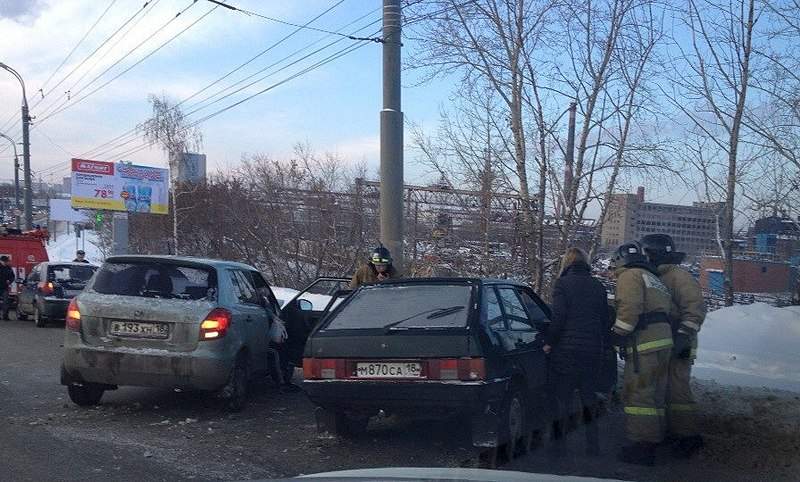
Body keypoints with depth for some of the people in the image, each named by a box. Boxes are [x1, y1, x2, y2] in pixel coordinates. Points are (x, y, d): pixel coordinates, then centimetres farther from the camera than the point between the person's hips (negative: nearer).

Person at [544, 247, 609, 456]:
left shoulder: (562, 284, -6)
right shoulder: (598, 286, 10)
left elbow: (558, 317, -15)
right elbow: (605, 321, 11)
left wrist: (549, 343, -7)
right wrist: (600, 344, 18)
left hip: (566, 350, -4)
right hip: (594, 351, 5)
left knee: (561, 397, 5)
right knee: (589, 396, 14)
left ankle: (558, 441, 7)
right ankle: (593, 444, 14)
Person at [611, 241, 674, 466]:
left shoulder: (630, 276, -3)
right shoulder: (654, 279, 27)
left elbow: (629, 309, -17)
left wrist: (617, 336, -11)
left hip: (644, 343, -10)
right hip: (663, 340, 10)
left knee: (638, 393, -8)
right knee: (654, 395, 13)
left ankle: (641, 446, -8)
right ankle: (651, 442, 19)